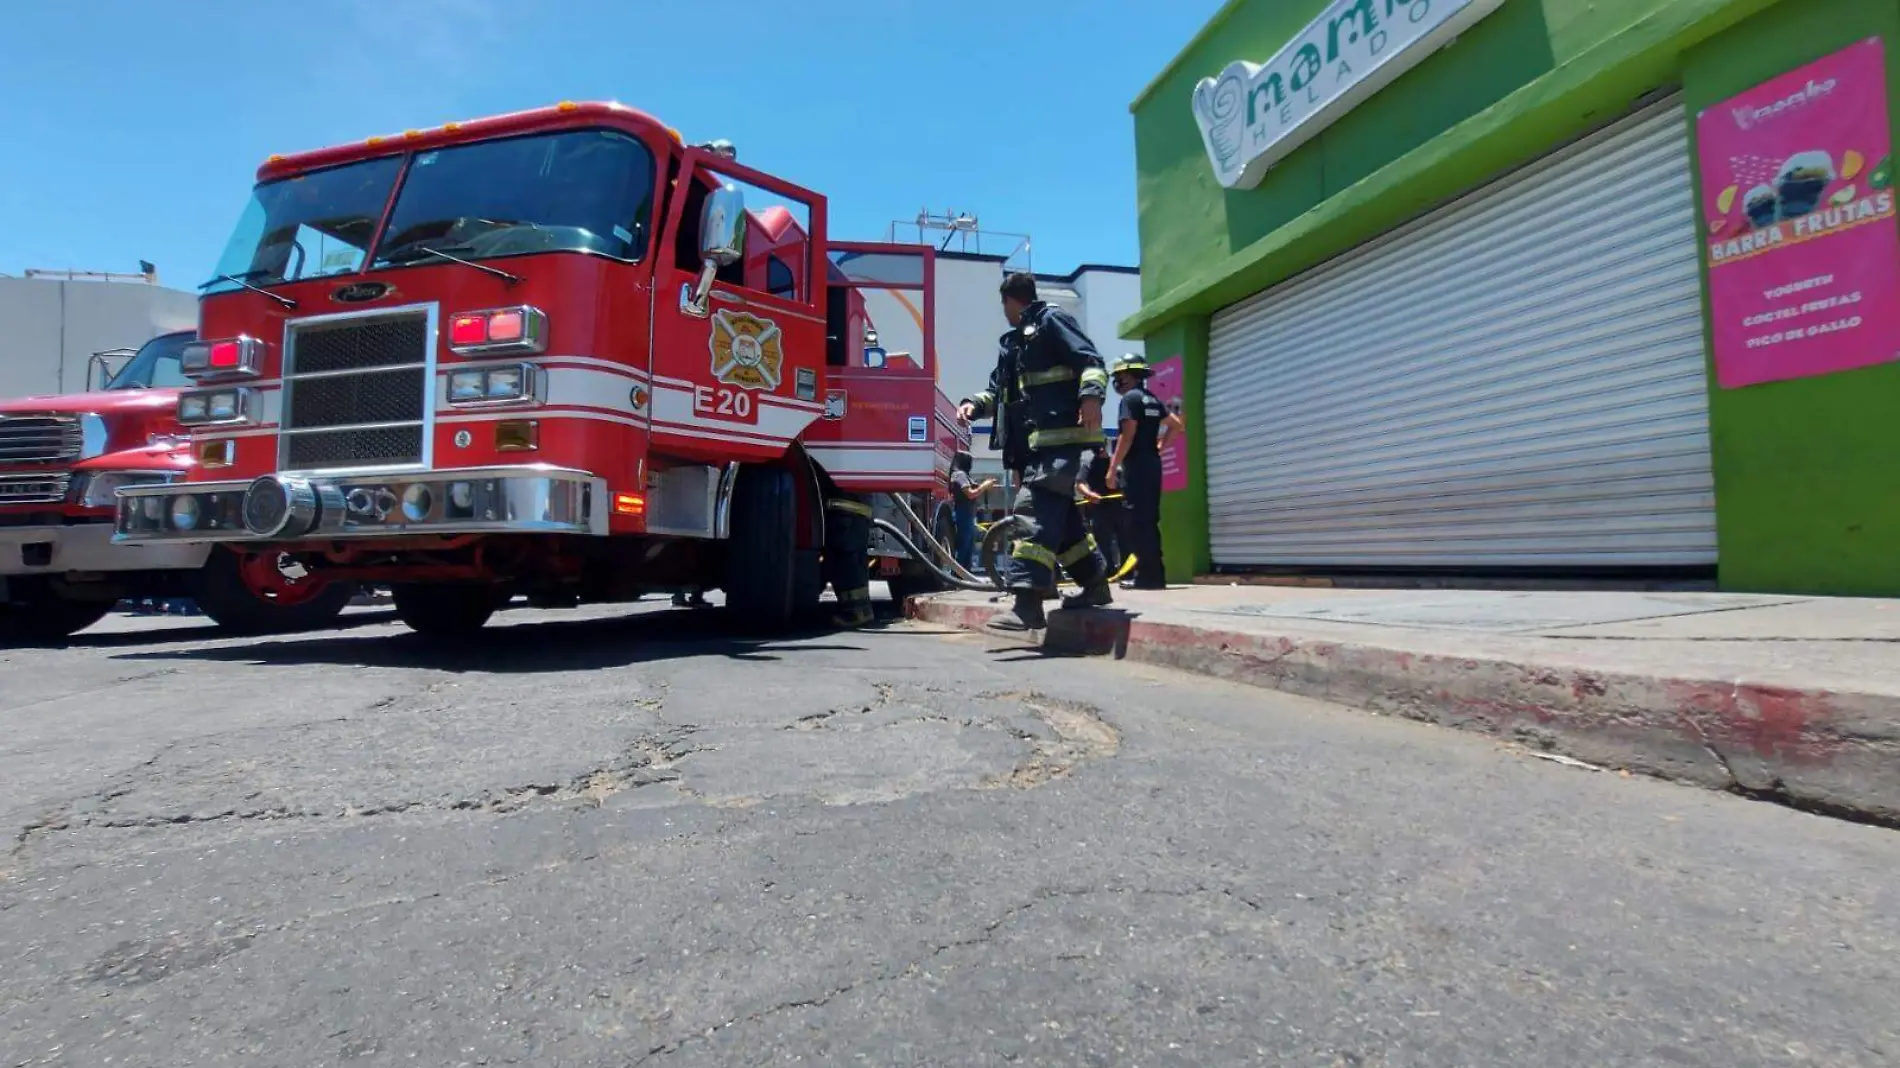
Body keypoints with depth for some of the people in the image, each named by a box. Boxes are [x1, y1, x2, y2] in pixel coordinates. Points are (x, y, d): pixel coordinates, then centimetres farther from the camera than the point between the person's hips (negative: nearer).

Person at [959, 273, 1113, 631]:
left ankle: (1028, 603, -26)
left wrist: (1091, 396, -28)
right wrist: (974, 403, 7)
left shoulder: (1052, 320, 0)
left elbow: (1091, 360, -10)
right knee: (1060, 514, 13)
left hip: (1060, 435, -10)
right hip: (1034, 442, 10)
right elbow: (998, 389, 27)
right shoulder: (1012, 342, 26)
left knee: (1035, 511, -19)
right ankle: (1096, 583, 26)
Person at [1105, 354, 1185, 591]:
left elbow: (1128, 435, -16)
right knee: (1150, 520, 10)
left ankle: (1146, 575, -10)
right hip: (1152, 465, 9)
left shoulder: (1130, 398, -7)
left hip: (1136, 466, -9)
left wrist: (1112, 468, -15)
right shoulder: (1153, 400, 18)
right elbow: (1176, 424, 25)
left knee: (1138, 522, -8)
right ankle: (1155, 574, 10)